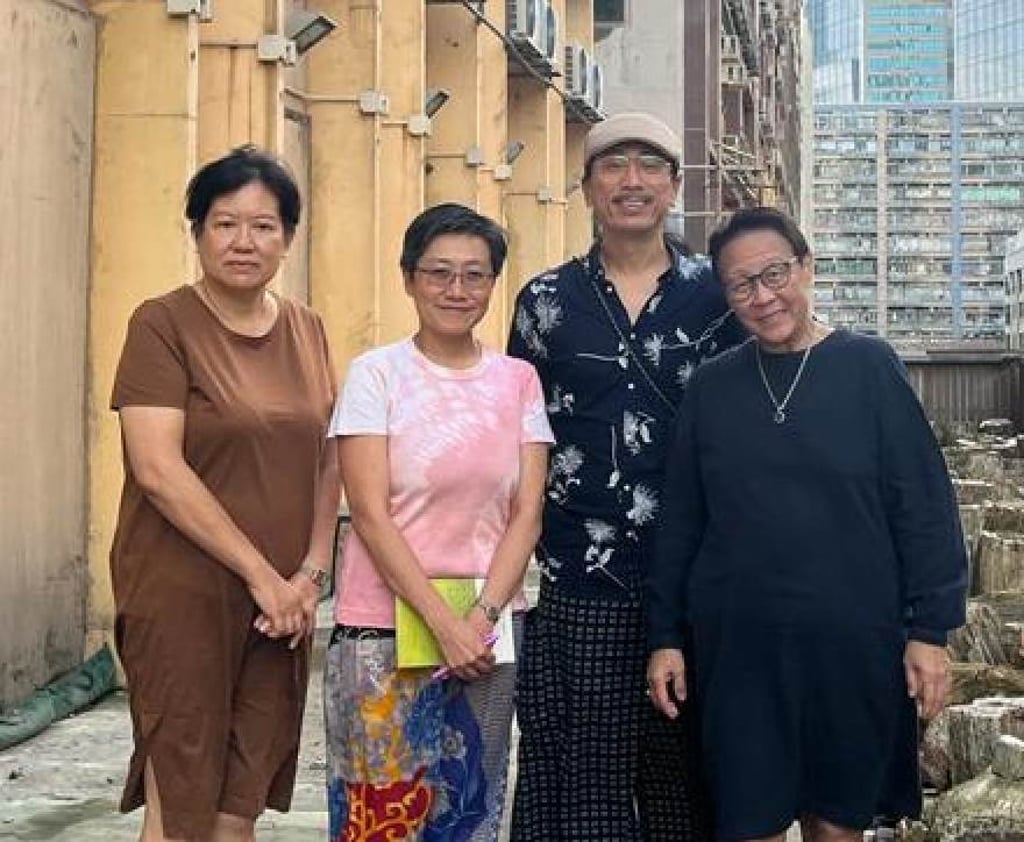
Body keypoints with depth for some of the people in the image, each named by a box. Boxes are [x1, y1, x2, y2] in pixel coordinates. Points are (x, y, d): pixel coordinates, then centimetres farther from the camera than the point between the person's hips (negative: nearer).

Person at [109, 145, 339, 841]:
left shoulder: (307, 330, 11)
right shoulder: (163, 325, -6)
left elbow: (329, 462, 13)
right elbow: (158, 469, -14)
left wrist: (311, 575, 0)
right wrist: (260, 573, -14)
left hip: (285, 603, 5)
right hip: (183, 595, -5)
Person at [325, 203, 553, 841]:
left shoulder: (518, 380, 6)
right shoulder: (376, 374, -4)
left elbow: (528, 512, 2)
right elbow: (370, 515, -9)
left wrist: (482, 616, -11)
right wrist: (443, 622, -15)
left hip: (489, 628, 3)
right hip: (387, 627, -3)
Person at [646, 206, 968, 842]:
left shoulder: (868, 366, -2)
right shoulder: (712, 386, 5)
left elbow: (924, 505, -3)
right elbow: (681, 519, 8)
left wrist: (930, 630, -6)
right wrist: (666, 635, 6)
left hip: (853, 645, -1)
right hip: (738, 646, 2)